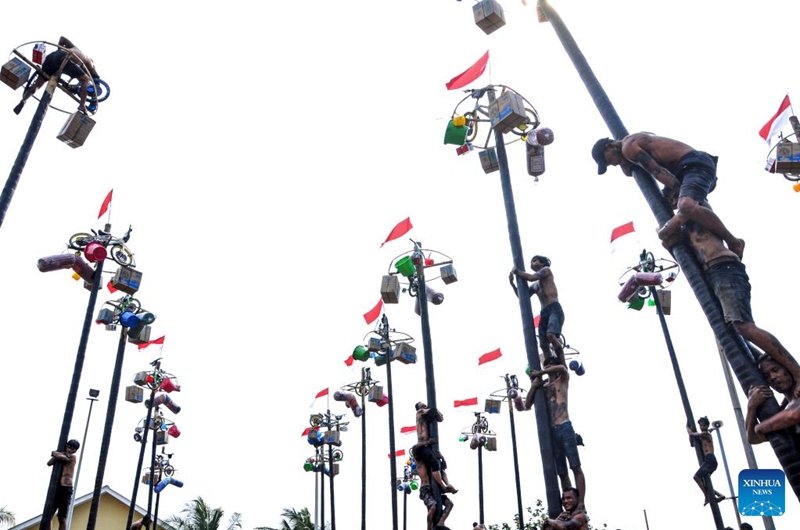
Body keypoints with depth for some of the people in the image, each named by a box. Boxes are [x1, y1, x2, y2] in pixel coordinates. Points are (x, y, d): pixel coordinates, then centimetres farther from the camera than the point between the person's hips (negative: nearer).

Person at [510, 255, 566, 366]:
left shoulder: (546, 270, 10)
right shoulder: (534, 285, 29)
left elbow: (531, 277, -6)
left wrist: (517, 271, 7)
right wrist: (512, 283, 20)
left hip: (554, 309, -8)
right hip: (544, 313, 8)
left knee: (551, 335, -30)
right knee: (544, 345, -6)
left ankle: (563, 365, -29)